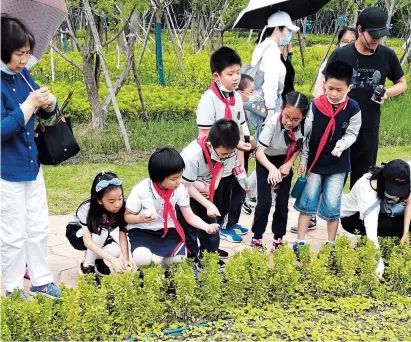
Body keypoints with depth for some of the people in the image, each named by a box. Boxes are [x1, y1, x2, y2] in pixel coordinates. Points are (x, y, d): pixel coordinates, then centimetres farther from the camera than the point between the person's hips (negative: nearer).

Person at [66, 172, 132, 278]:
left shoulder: (121, 207, -27)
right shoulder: (87, 208, -37)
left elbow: (123, 235, -21)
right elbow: (87, 241, -39)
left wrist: (126, 259, -36)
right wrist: (112, 259, -48)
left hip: (101, 238, 4)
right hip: (76, 232, -3)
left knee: (115, 251, -27)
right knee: (101, 233, -35)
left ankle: (97, 259, 6)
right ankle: (87, 267, -15)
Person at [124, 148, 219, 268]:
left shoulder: (180, 189, -12)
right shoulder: (141, 190, -20)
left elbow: (190, 217, -5)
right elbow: (127, 216, -5)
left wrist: (207, 227, -25)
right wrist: (139, 218, -29)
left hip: (167, 231, 3)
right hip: (142, 231, -3)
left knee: (180, 259, -24)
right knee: (142, 259, -34)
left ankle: (158, 259, 6)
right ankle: (157, 259, 0)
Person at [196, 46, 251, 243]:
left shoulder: (237, 97, 1)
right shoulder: (209, 100, -20)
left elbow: (239, 130, 7)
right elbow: (204, 136, -20)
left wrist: (240, 160, 5)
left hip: (230, 163, 7)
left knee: (226, 200, 22)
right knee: (214, 201, 10)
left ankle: (223, 224, 41)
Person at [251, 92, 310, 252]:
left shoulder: (305, 127, -24)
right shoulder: (273, 123, -34)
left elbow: (299, 147, -2)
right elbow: (259, 152, -31)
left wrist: (289, 164, -17)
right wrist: (272, 168, -48)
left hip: (285, 162, 3)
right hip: (266, 161, -3)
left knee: (283, 202, 1)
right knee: (264, 202, -9)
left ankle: (278, 239, 19)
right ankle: (257, 238, 9)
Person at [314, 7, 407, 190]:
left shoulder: (387, 55, -2)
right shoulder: (341, 55, -8)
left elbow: (402, 84, 12)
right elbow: (322, 84, 1)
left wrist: (387, 93, -10)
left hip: (369, 128, 2)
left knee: (362, 176, 14)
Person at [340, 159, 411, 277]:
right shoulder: (367, 190, -41)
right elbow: (371, 229, -48)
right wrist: (379, 261, -56)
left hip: (378, 212, 6)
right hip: (351, 217, -5)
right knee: (385, 224, -34)